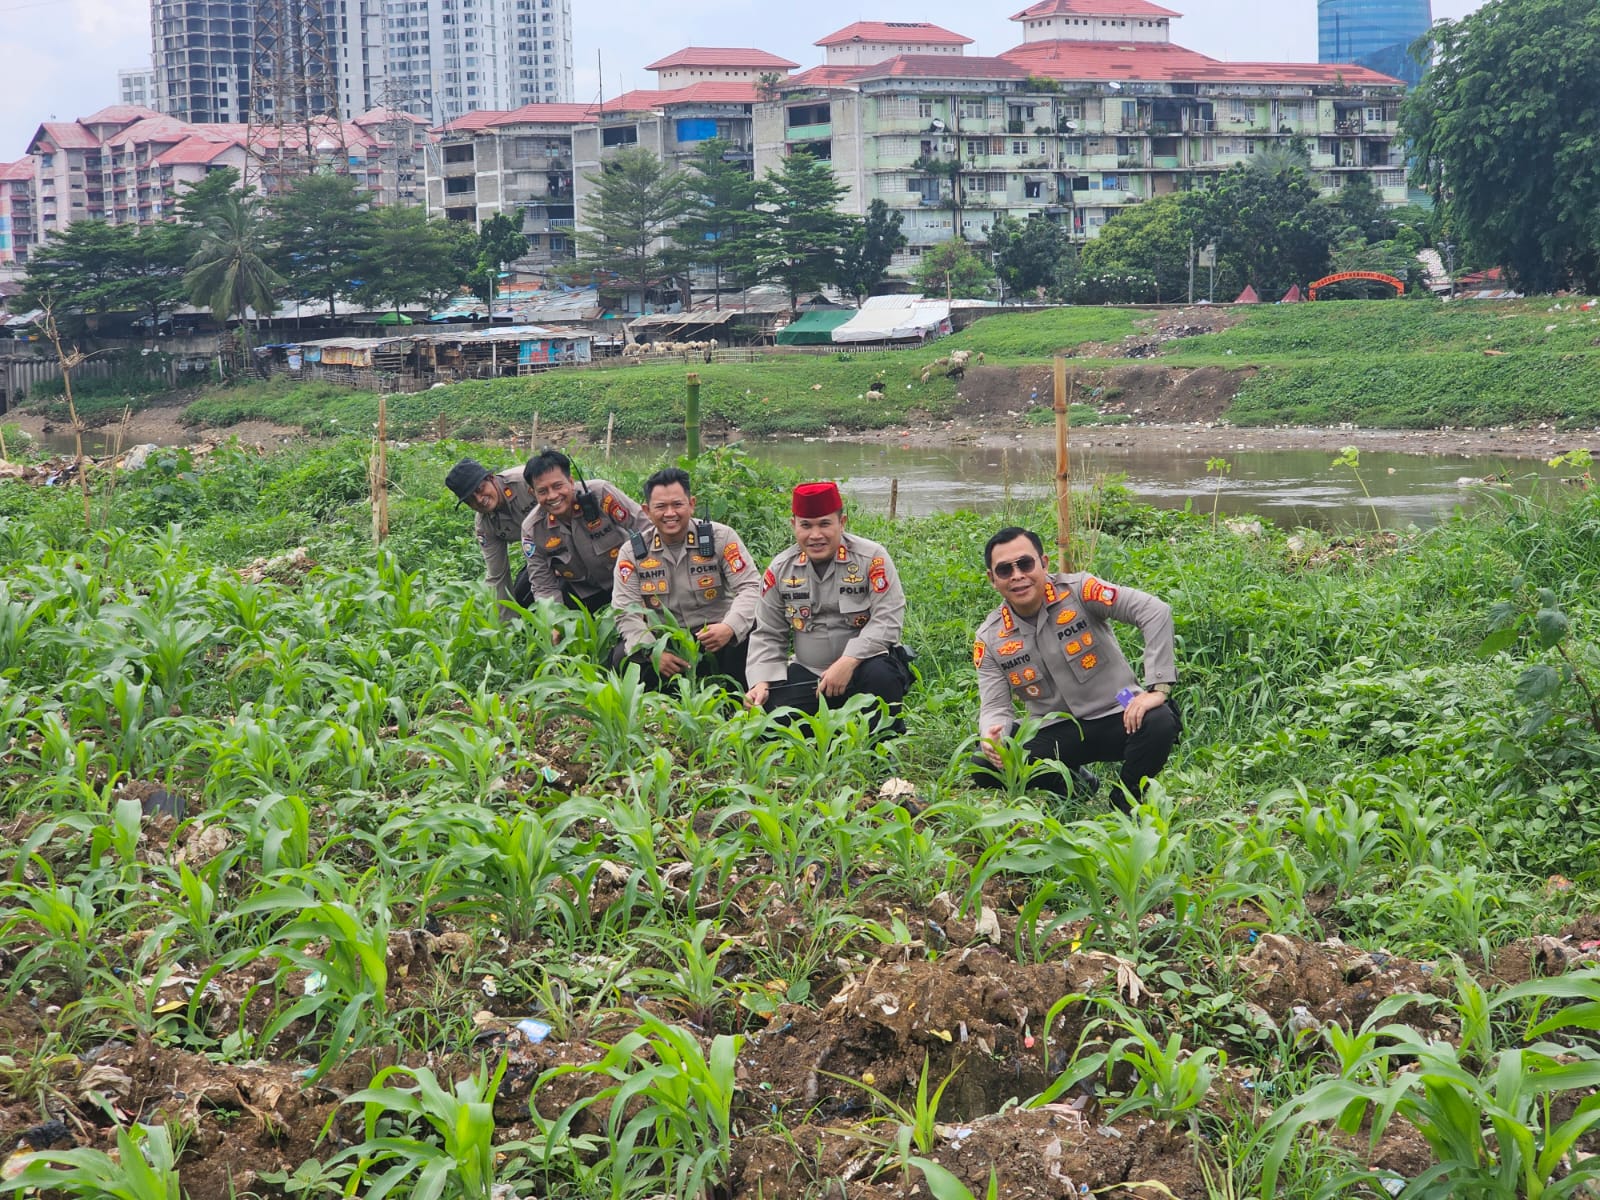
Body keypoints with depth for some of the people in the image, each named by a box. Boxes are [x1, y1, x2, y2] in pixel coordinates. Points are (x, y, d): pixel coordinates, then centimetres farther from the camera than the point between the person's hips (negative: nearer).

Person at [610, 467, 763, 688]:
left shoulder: (721, 538, -2)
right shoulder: (632, 552, 2)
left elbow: (750, 587, -10)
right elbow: (626, 613, -5)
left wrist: (730, 627, -31)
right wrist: (653, 651, -23)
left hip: (716, 638, -1)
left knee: (747, 639, -34)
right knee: (624, 658, -28)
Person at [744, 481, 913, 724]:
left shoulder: (872, 558, -10)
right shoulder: (780, 570, 3)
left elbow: (887, 620, -17)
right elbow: (767, 635, 9)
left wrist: (848, 661, -28)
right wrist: (761, 682, -7)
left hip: (863, 661, -3)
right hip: (807, 673, 4)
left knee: (881, 676, -37)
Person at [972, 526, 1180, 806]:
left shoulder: (1077, 591, -12)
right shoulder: (990, 639, -1)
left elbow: (1156, 612, -20)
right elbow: (995, 707, -4)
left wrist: (1158, 688, -28)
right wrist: (993, 737, -30)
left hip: (1118, 717, -2)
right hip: (1055, 731, 2)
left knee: (1160, 723, -35)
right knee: (985, 766, -22)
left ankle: (1125, 804, -5)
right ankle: (1072, 783, 7)